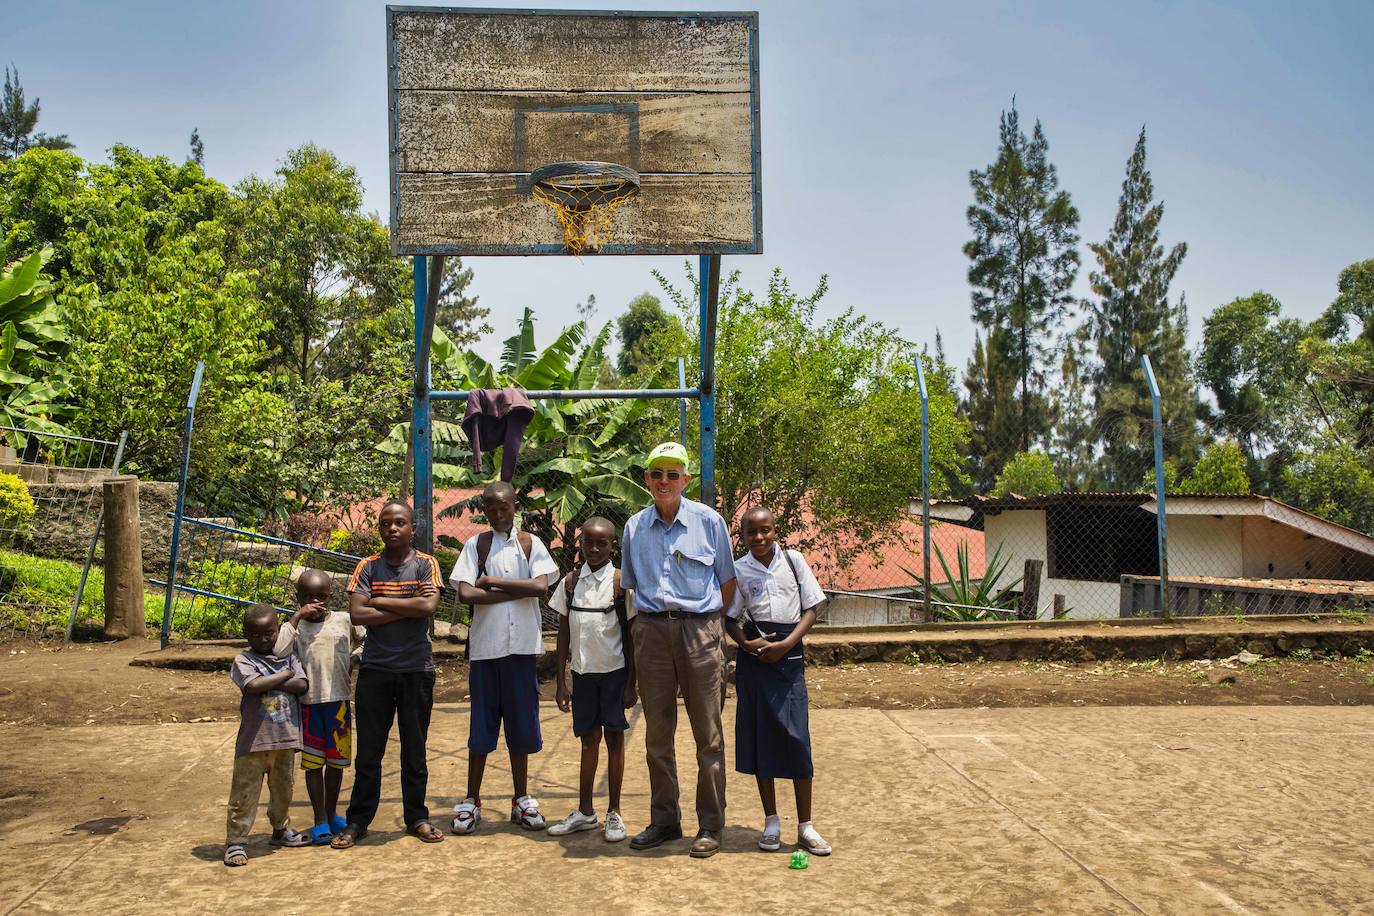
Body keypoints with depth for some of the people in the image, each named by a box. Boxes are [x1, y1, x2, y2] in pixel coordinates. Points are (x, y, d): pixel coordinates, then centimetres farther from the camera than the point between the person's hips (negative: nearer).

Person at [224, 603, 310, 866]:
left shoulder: (288, 656, 6)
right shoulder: (243, 661, -3)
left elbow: (301, 685, -8)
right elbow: (252, 685, -23)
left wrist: (268, 683, -13)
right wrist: (285, 676, -12)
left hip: (286, 738, 4)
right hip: (254, 739, -4)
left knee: (283, 789, 18)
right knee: (245, 793, 0)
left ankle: (280, 830, 37)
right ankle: (235, 841, 10)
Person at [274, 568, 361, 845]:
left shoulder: (343, 620, 3)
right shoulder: (295, 626, -2)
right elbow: (278, 651, -20)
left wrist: (355, 659, -2)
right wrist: (297, 617, -19)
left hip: (338, 700, 2)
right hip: (308, 702, -2)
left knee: (336, 760, 13)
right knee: (313, 762, 6)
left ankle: (332, 813, 32)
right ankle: (320, 820, 17)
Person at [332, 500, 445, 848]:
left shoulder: (426, 564, 1)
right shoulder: (367, 567, 4)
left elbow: (429, 606, -15)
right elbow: (357, 614, -8)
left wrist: (379, 601, -10)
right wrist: (407, 608, -12)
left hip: (416, 668, -1)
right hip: (375, 668, 1)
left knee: (414, 748, 9)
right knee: (368, 750, 7)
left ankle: (416, 816, 21)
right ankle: (357, 821, 18)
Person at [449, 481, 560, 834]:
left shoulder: (530, 543, 6)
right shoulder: (476, 545, 5)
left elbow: (540, 586, -10)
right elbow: (465, 593, -8)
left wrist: (492, 581, -9)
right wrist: (517, 591, -9)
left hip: (522, 645, 1)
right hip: (485, 646, 0)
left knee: (521, 722, 8)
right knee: (481, 724, 4)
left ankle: (521, 799, 20)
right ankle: (471, 800, 16)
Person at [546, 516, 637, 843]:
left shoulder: (621, 582, -6)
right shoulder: (571, 582, 3)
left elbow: (631, 635, -4)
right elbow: (564, 633, 6)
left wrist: (631, 684, -6)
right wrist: (561, 681, 3)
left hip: (614, 671, -3)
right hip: (583, 671, 3)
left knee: (614, 737, 5)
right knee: (589, 739, 11)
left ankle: (614, 813, 14)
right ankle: (584, 812, 20)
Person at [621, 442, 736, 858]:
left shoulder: (709, 521, 1)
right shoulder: (634, 527, 9)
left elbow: (728, 580, 7)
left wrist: (710, 622, 5)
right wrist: (648, 617, 12)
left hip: (699, 629, -3)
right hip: (651, 632, 3)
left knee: (708, 733, 2)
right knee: (657, 733, 9)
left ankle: (710, 826, 13)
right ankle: (664, 820, 22)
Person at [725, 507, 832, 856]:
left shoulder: (793, 560, 2)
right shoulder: (739, 570, 2)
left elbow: (811, 609, 3)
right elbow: (730, 618, 6)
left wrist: (786, 644, -10)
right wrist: (747, 643, -14)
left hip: (789, 652, -1)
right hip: (754, 655, 1)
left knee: (796, 737, -3)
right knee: (759, 736, 4)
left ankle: (805, 826, 7)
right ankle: (771, 821, 17)